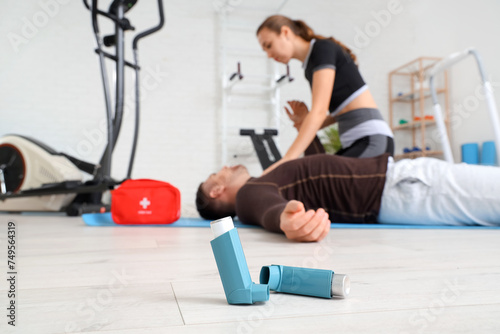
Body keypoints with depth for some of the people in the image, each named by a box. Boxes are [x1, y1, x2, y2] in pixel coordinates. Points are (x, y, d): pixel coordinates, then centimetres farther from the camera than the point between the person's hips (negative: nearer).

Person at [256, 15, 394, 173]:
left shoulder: (323, 48, -9)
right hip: (355, 142, 9)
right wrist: (306, 122, 2)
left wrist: (286, 160, -28)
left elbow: (319, 111, -21)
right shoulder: (309, 66, 16)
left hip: (371, 141, -9)